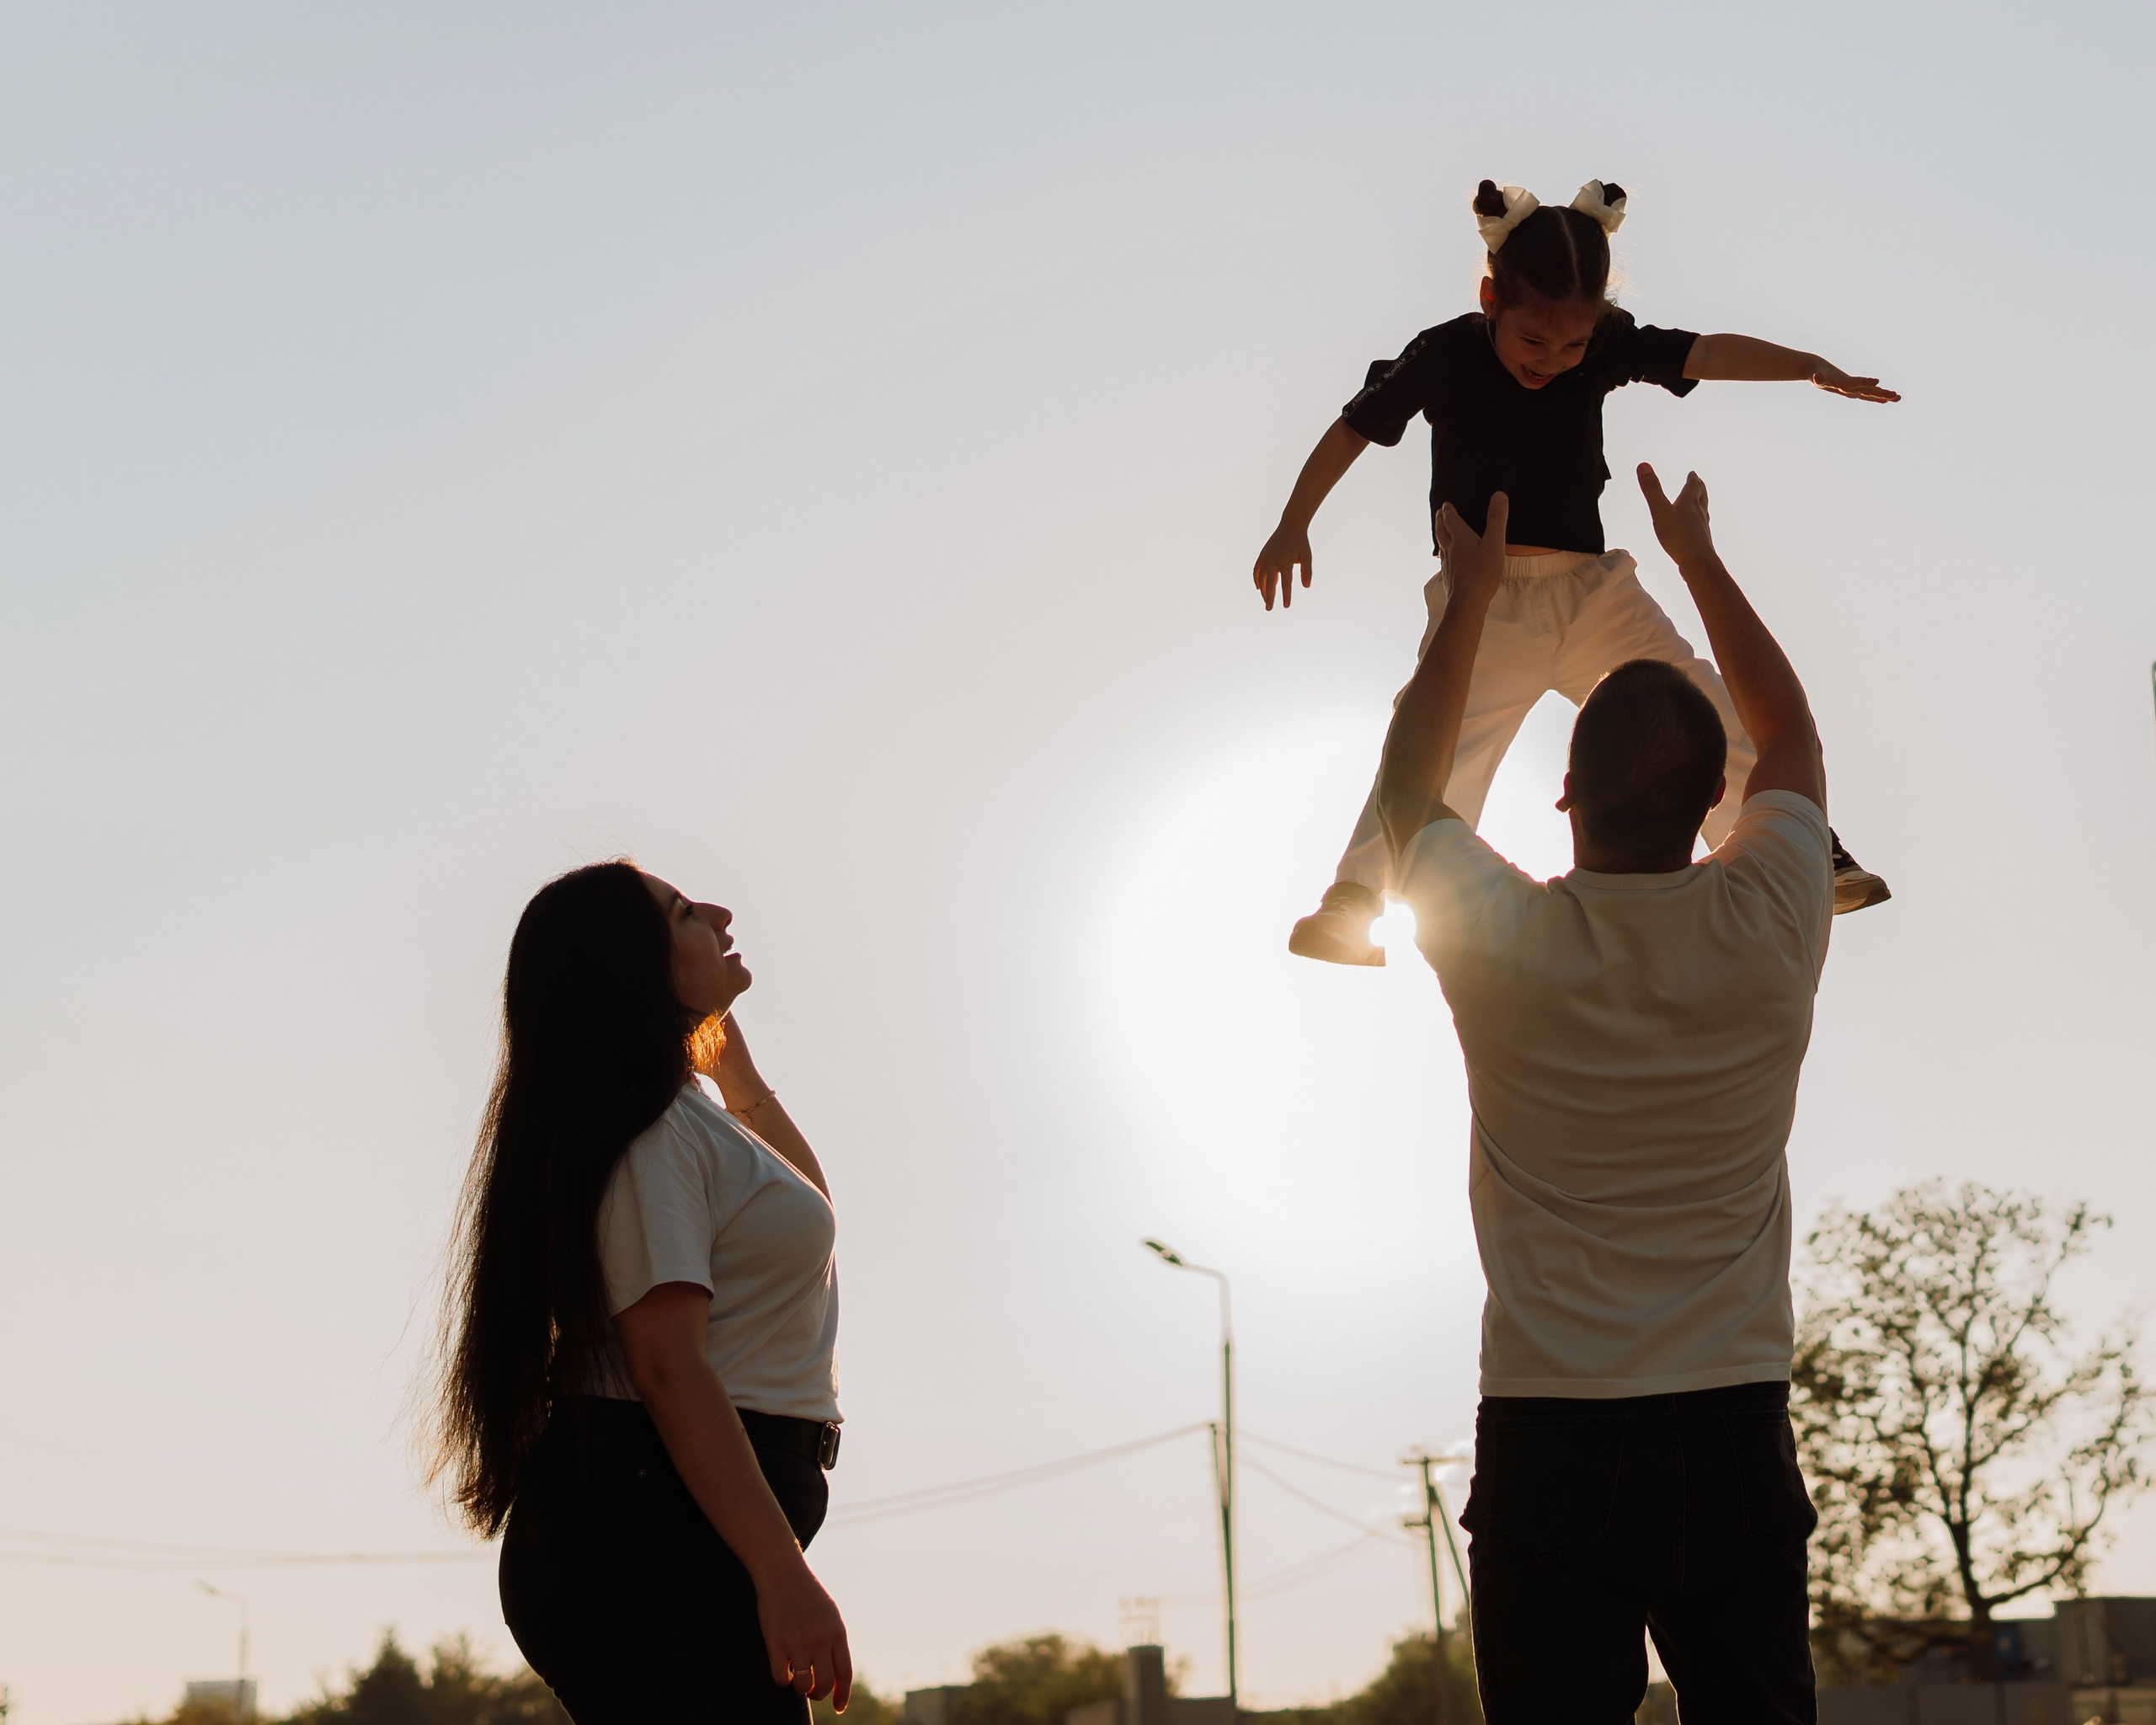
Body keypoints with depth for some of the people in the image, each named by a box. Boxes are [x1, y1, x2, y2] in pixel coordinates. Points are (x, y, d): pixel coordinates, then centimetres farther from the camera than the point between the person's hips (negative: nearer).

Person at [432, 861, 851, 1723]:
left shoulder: (679, 1117, 21)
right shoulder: (650, 1126, -11)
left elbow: (808, 1199, 41)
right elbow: (668, 1364, -21)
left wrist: (733, 1065, 32)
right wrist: (782, 1571, -27)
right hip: (659, 1532, -11)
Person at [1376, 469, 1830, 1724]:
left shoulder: (1503, 944, -8)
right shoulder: (1769, 928, -4)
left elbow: (1410, 783, 15)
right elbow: (1793, 732, 17)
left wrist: (1474, 596, 24)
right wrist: (1700, 559, 27)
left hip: (1549, 1444, -1)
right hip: (1736, 1441, 1)